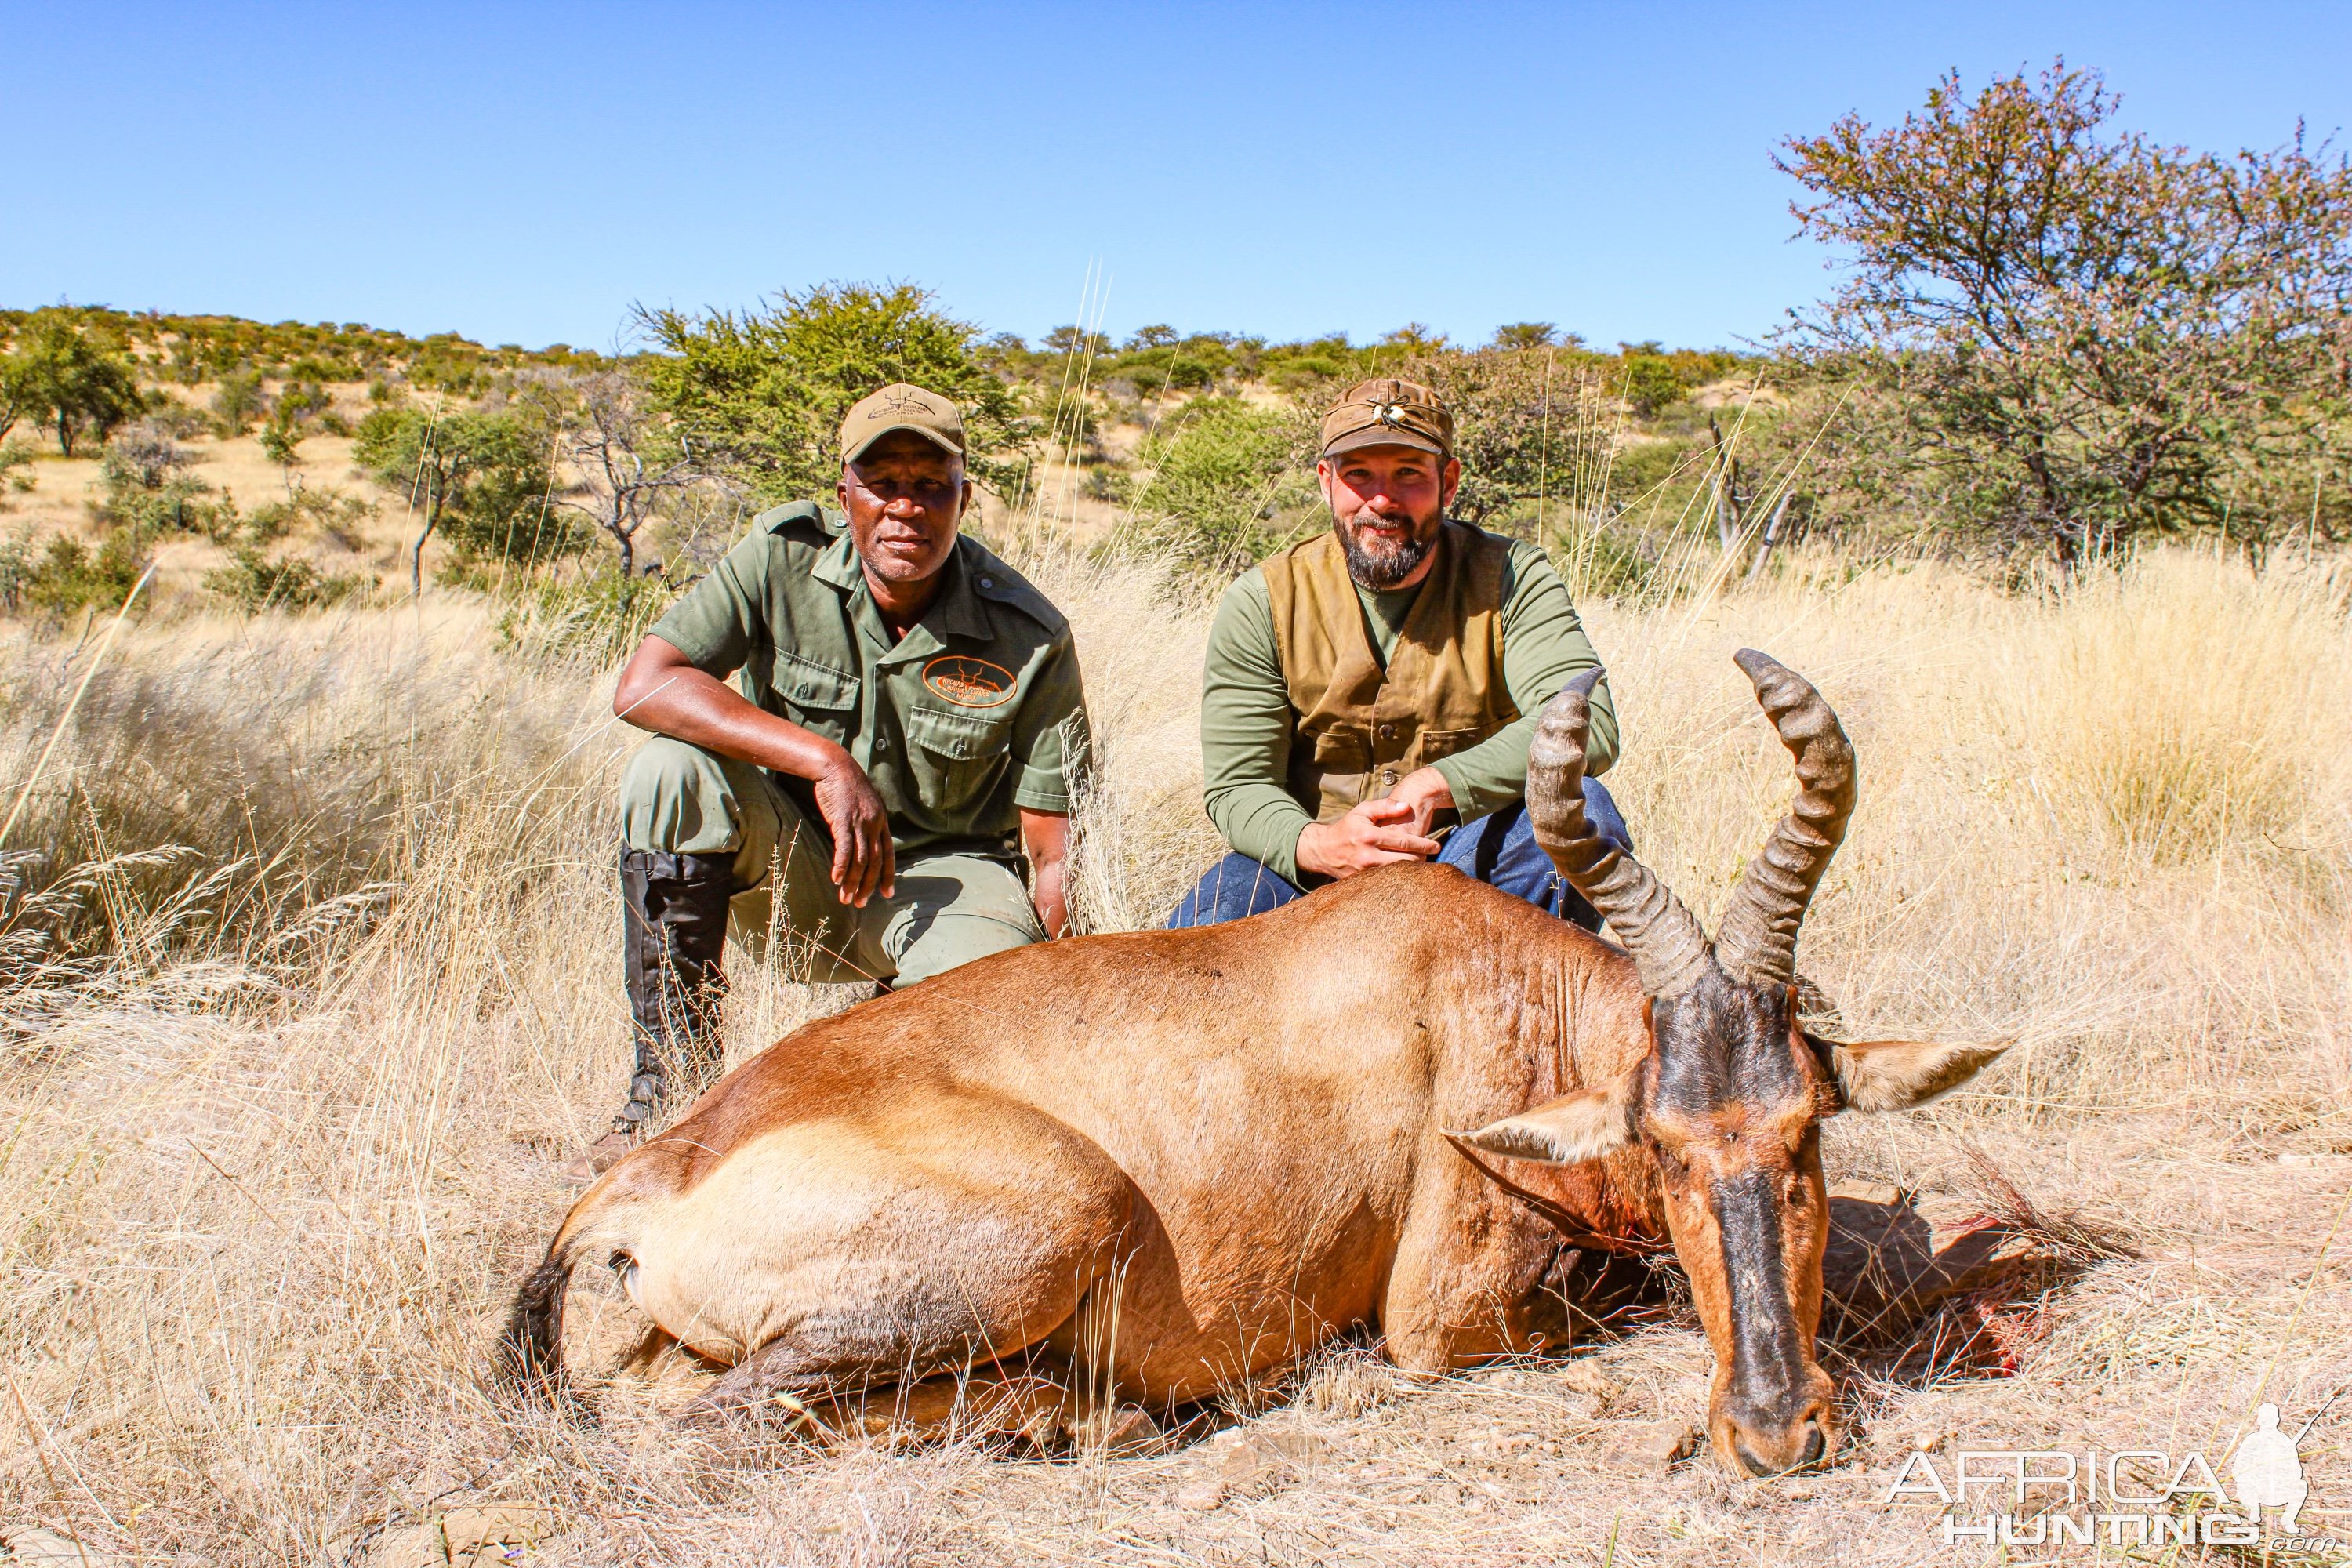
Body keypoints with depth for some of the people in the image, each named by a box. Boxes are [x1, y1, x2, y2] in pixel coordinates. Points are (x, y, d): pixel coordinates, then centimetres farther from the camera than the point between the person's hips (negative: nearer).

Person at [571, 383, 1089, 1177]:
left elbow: (1057, 853, -13)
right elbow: (641, 686, -24)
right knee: (669, 769, -27)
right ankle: (673, 1086, -19)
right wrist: (825, 761, -32)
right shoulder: (784, 557, -13)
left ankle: (901, 1006, 7)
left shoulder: (1028, 638, -15)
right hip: (790, 863, 2)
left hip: (945, 871, -1)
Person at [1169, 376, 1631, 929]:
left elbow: (1587, 723, -22)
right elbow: (1237, 785, -10)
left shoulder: (1511, 579, -7)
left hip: (1467, 862, 0)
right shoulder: (1263, 602, -7)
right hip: (1311, 866, 0)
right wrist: (1318, 845, -33)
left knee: (1579, 805, -29)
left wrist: (1434, 785, -34)